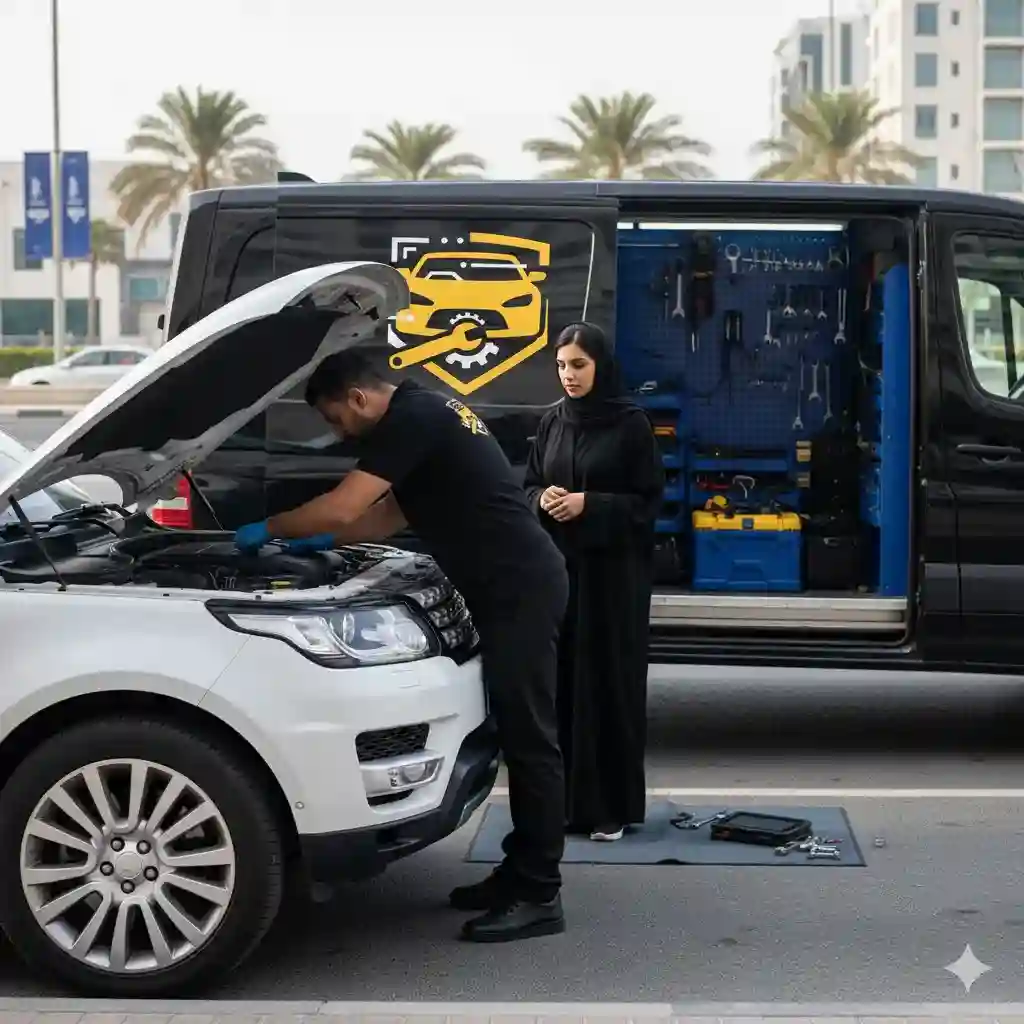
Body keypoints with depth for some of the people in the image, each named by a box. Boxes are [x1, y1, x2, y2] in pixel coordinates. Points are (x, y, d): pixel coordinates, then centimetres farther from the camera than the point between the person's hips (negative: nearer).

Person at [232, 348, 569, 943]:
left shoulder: (411, 420, -15)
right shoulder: (423, 413, 19)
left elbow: (342, 508, -19)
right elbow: (393, 512, 28)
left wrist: (269, 530, -5)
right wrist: (326, 542, 24)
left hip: (521, 588, -11)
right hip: (518, 585, 11)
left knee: (530, 737, -8)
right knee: (518, 733, 13)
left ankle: (539, 897, -4)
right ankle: (521, 873, 21)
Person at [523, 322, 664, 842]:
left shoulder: (631, 423, -5)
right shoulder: (552, 423, 9)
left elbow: (649, 499, -6)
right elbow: (527, 486, 14)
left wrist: (589, 504, -17)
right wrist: (543, 499, -8)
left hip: (613, 571, -4)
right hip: (557, 565, 4)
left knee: (608, 681, -3)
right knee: (558, 681, 3)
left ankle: (611, 805, 5)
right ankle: (561, 797, 12)